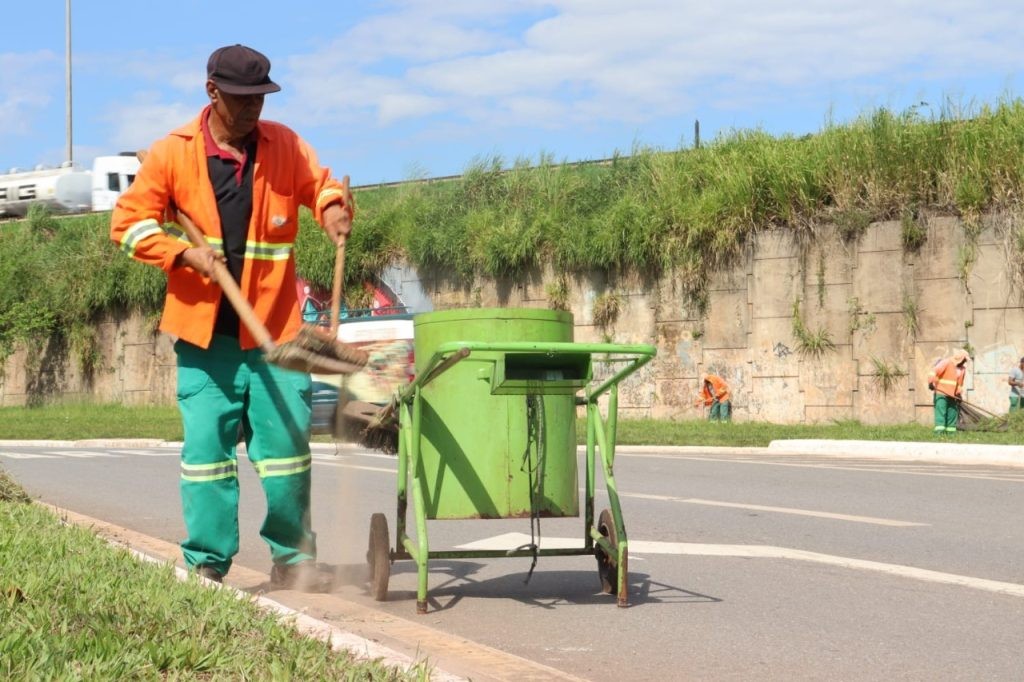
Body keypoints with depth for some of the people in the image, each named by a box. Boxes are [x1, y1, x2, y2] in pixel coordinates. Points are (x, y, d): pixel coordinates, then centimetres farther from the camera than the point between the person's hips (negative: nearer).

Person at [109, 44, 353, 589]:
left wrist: (334, 207, -9)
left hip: (274, 326, 1)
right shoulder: (172, 154, 0)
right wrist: (184, 252, -12)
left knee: (286, 441, 0)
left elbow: (322, 186, 15)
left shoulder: (284, 146, 4)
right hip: (205, 330, -1)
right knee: (205, 446, 0)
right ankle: (206, 563, 10)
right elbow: (128, 222, 2)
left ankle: (292, 556, 14)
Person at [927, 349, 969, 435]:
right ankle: (939, 430, -20)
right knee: (940, 411, -15)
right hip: (941, 393, -7)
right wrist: (931, 382, -33)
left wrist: (959, 394, 15)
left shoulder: (963, 369, 13)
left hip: (952, 395, 7)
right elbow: (935, 371, -20)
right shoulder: (946, 362, -9)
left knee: (952, 414, 6)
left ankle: (950, 430, 14)